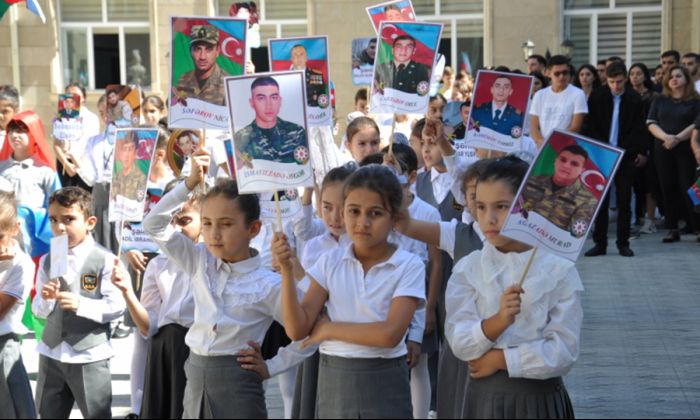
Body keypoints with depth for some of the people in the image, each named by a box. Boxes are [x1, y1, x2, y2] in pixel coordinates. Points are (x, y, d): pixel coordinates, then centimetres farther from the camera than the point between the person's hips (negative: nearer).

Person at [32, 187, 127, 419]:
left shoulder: (105, 260, -12)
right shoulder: (47, 261, 5)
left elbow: (116, 306, -16)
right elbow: (37, 310, 7)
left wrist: (81, 304, -26)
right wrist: (46, 300, -15)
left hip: (90, 356, -5)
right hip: (51, 354, 5)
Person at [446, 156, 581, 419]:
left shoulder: (559, 271, -7)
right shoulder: (467, 269, -1)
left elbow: (563, 352, -12)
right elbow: (459, 343, -9)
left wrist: (500, 359, -14)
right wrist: (498, 321, -26)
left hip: (540, 397, -2)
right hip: (484, 397, 2)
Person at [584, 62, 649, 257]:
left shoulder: (634, 99, 0)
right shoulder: (596, 97, 0)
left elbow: (639, 128, 3)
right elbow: (590, 127, 2)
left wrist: (642, 152, -2)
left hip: (626, 156, 0)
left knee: (624, 201, 4)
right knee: (600, 200, 3)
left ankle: (623, 243, 11)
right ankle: (600, 243, 8)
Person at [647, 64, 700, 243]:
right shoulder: (660, 101, 12)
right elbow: (651, 123, 4)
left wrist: (678, 138, -18)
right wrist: (665, 137, -14)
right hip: (663, 150, 4)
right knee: (669, 189, 3)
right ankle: (673, 229, 7)